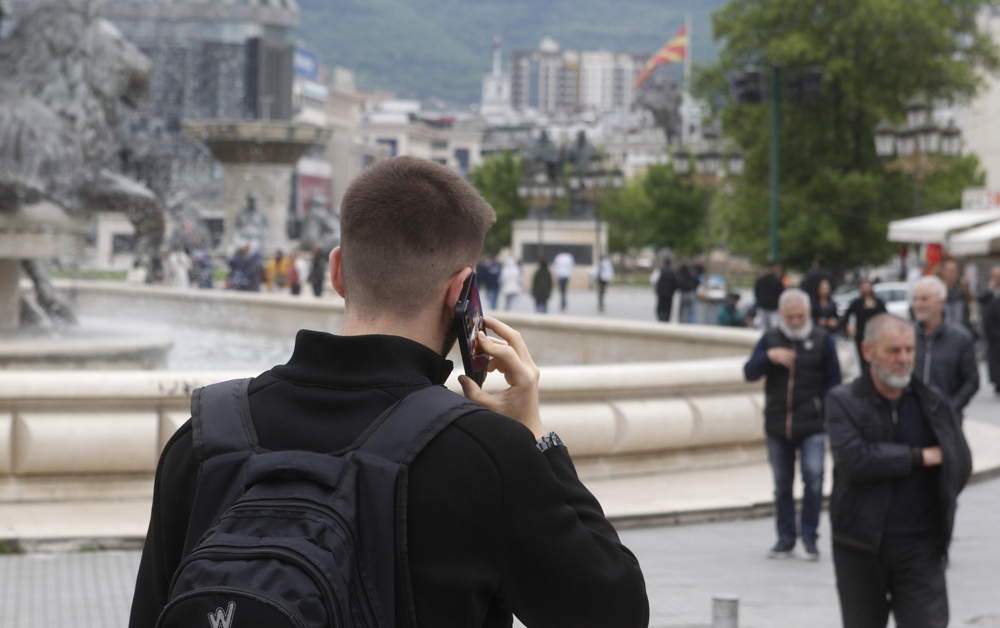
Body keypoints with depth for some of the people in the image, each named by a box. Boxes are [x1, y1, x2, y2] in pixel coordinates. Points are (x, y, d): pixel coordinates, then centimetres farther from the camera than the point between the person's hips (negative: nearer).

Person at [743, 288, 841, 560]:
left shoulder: (822, 339, 4)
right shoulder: (770, 339, 10)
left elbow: (833, 380, 5)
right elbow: (750, 372, 1)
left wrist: (823, 410, -6)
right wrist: (769, 356, -16)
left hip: (812, 426, -3)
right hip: (777, 425, 3)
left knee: (814, 476, -16)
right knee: (782, 484, 8)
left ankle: (809, 534, -3)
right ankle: (786, 538, 19)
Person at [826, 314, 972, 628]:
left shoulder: (933, 403, 5)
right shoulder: (843, 402, -3)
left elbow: (961, 463, 9)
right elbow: (853, 459, -19)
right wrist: (922, 456, -13)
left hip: (920, 547, 1)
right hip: (861, 548, -1)